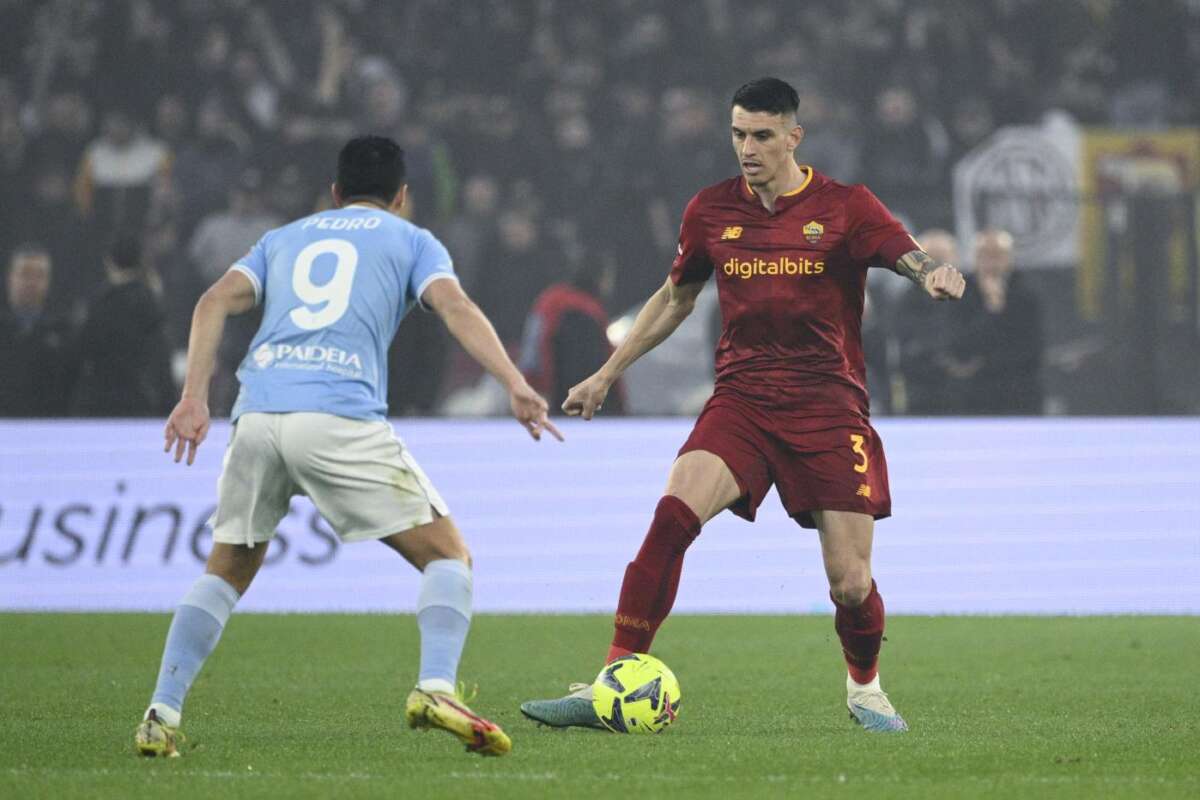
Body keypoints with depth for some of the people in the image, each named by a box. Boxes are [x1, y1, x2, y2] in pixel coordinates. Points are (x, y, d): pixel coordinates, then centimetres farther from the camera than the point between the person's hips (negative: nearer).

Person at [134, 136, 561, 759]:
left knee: (228, 570, 21)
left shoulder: (284, 238, 29)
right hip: (342, 418, -4)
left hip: (258, 418, 4)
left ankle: (162, 715, 9)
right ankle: (436, 689, -18)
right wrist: (515, 386, -9)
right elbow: (455, 308, 2)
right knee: (448, 557, 5)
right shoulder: (412, 240, 21)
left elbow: (215, 302, 14)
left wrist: (193, 398, 6)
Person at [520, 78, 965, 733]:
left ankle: (865, 689, 28)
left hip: (828, 407, -2)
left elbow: (913, 260, -15)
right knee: (673, 513, -24)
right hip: (740, 400, 2)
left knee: (850, 584, -4)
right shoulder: (712, 210, 7)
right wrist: (607, 374, 23)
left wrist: (935, 275, -40)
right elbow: (675, 297, 22)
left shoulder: (844, 207, -2)